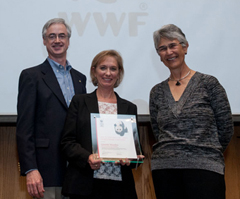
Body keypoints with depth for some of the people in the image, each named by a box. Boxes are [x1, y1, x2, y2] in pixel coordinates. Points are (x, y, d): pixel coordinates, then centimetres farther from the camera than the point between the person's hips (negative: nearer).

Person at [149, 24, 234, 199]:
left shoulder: (208, 83, 2)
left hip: (205, 169, -3)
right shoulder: (157, 92, 12)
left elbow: (226, 128, 4)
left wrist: (207, 153, 10)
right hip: (165, 170, 3)